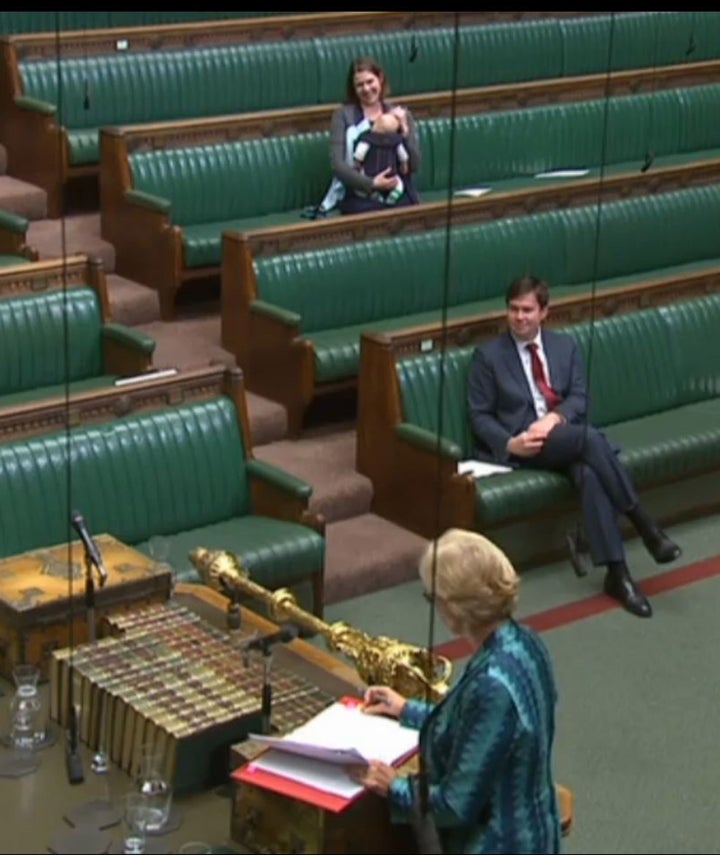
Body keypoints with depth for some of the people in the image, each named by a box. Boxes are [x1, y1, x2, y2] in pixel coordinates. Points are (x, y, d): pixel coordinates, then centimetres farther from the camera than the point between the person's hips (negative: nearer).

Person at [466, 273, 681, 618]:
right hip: (523, 445, -3)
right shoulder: (488, 355, 4)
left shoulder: (564, 344, 14)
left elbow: (579, 397, 7)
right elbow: (480, 415, 2)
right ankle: (641, 520, -31)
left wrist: (554, 418, -16)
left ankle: (617, 574, -37)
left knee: (591, 474, -34)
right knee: (590, 436, -35)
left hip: (568, 436, 4)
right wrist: (510, 443, -17)